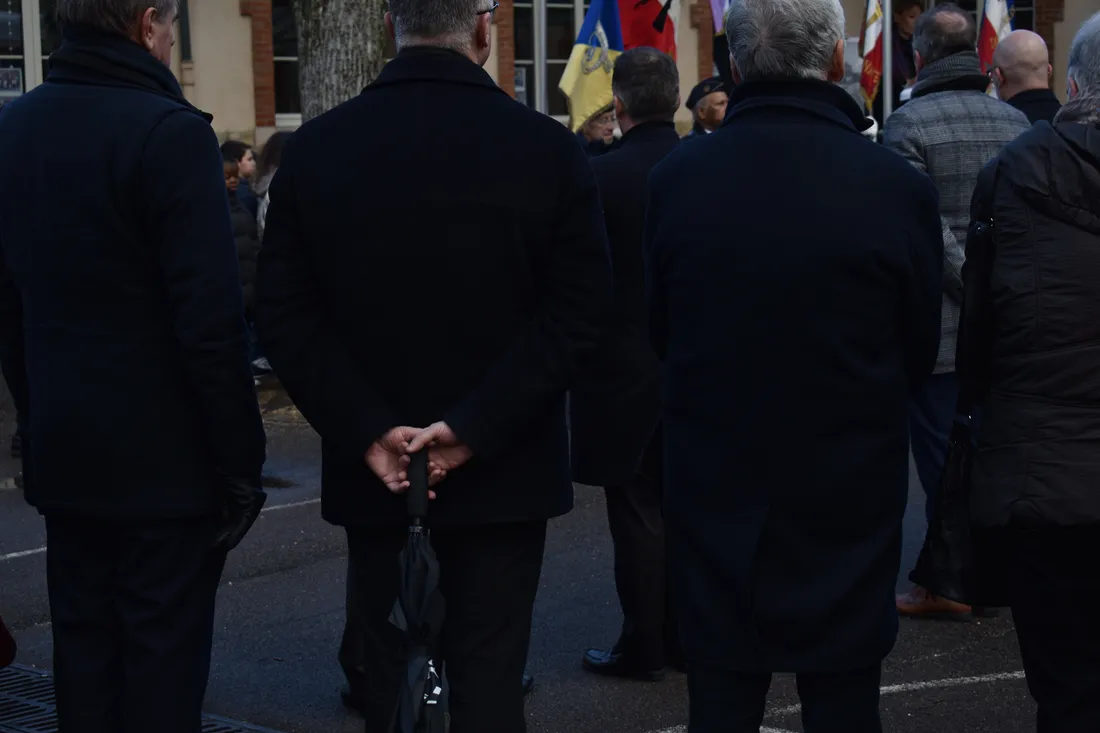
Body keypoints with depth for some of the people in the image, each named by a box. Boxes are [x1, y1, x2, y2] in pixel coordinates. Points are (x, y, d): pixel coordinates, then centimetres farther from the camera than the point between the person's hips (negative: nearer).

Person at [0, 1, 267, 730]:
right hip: (165, 457, -6)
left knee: (83, 648, 15)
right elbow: (212, 322, -20)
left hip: (62, 455, 7)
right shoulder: (169, 133, -16)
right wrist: (241, 462, -13)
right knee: (162, 657, 2)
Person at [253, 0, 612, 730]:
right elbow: (580, 312, -12)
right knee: (489, 671, 5)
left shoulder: (315, 147, -2)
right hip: (503, 468, -1)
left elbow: (284, 314, -5)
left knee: (391, 670, 11)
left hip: (375, 468, 2)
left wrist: (367, 431, -10)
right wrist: (474, 428, -14)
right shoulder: (547, 148, -6)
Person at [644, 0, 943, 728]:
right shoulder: (898, 188, -15)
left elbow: (662, 333, 3)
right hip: (848, 496, -2)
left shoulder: (676, 178, -9)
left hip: (714, 488, 2)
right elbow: (920, 353, -2)